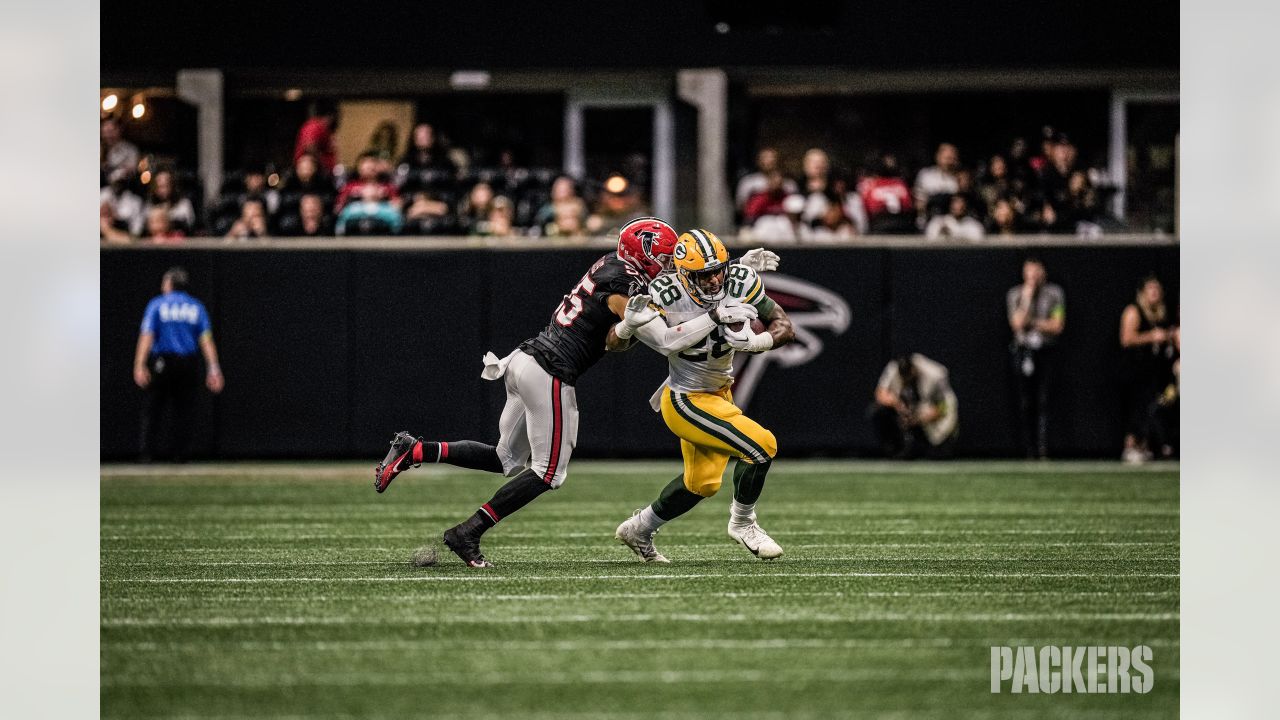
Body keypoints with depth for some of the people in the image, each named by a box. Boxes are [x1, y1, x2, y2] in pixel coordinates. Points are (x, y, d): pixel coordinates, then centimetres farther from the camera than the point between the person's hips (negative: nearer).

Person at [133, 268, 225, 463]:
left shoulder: (157, 305, 2)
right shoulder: (196, 307, 9)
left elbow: (147, 336, -8)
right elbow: (206, 339, -1)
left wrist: (140, 366, -15)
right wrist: (213, 369, -5)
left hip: (162, 363, -2)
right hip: (189, 363, 2)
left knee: (153, 408, 1)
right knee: (183, 410, 8)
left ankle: (147, 452, -9)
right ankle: (179, 454, 3)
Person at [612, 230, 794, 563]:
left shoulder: (741, 283, -17)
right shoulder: (667, 296, -27)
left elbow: (785, 328, -13)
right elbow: (616, 344, -19)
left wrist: (754, 342, -34)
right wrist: (630, 324, -42)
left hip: (718, 394, 7)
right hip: (686, 401, -7)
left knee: (701, 483, 21)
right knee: (761, 445, -16)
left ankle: (639, 529, 42)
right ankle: (742, 523, 7)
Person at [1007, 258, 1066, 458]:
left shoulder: (1054, 293, 6)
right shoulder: (1015, 294, 8)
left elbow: (1058, 326, -1)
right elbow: (1017, 324, -5)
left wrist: (1032, 322, -5)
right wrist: (1027, 299, -8)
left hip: (1046, 351, -1)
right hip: (1022, 352, 1)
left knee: (1042, 402, -10)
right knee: (1025, 404, -2)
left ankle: (1043, 451, -13)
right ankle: (1029, 451, 0)